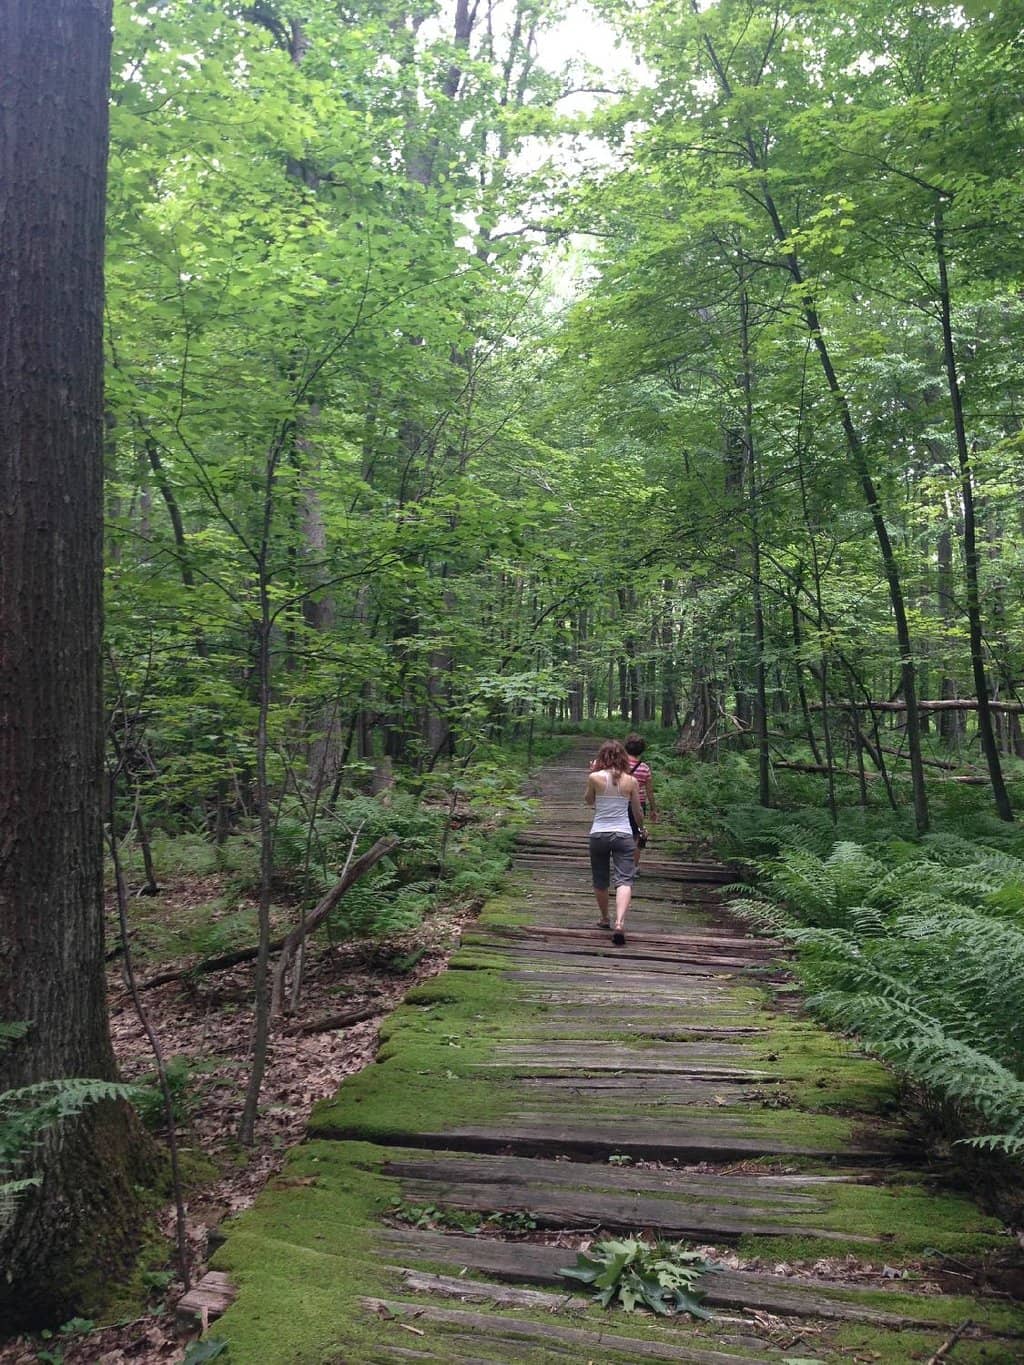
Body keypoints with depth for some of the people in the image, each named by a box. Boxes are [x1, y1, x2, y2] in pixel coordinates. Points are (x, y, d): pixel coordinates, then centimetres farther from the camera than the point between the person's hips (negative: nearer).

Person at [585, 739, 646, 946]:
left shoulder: (595, 778, -6)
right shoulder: (631, 781, -1)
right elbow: (637, 812, 9)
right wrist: (642, 828, 29)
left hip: (599, 834, 0)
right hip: (623, 834, 0)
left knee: (600, 881, 17)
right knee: (624, 880, -5)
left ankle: (605, 919, 33)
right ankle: (619, 923, -23)